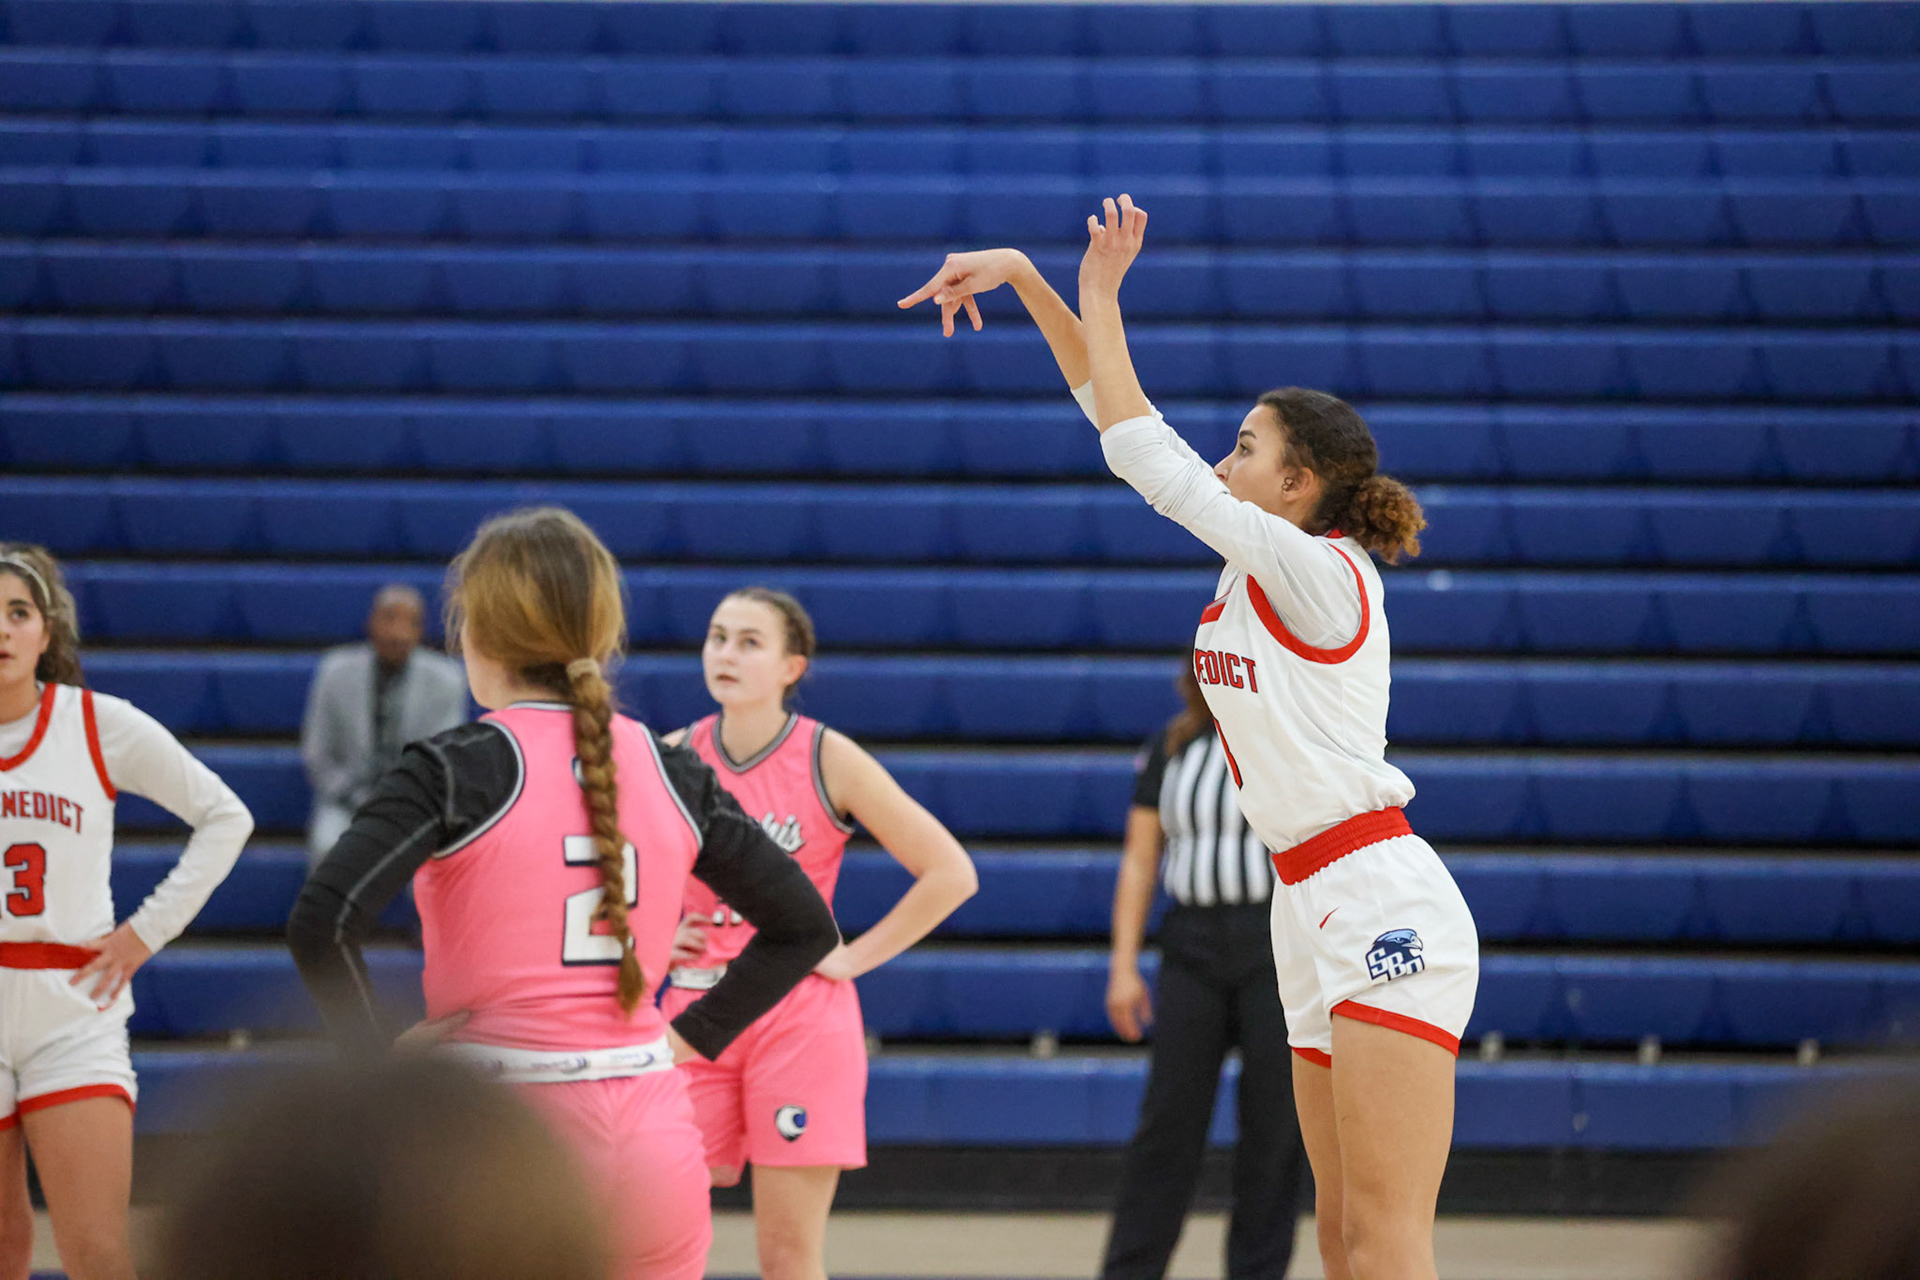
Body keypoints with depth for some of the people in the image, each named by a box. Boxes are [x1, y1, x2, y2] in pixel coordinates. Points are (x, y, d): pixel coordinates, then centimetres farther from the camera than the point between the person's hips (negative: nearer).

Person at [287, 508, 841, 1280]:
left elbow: (322, 924, -20)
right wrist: (693, 1036, 13)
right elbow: (805, 928, 14)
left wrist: (375, 1053, -7)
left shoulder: (457, 769, -7)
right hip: (654, 1142, 4)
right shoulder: (669, 772, 7)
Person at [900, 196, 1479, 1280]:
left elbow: (1146, 453, -10)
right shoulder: (1256, 566, 13)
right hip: (1318, 917, 9)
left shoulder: (1319, 571, -10)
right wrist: (1024, 277, 13)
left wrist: (1100, 298, -2)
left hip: (1384, 907, -9)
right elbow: (1127, 426, 15)